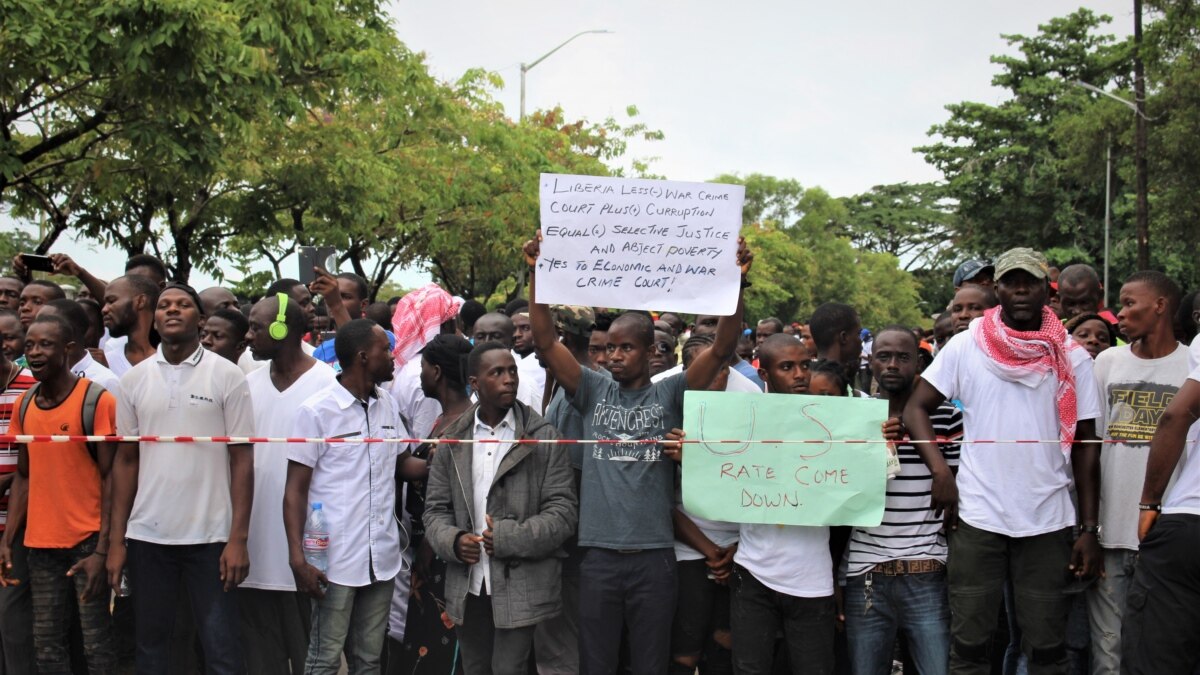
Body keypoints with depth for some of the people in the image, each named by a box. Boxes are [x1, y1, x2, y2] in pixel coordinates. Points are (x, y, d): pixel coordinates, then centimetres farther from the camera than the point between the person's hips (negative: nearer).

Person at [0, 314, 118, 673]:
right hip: (40, 543, 5)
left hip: (87, 540, -5)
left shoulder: (98, 401, -10)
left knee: (96, 644, 1)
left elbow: (110, 478, -10)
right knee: (47, 642, 11)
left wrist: (102, 549, -15)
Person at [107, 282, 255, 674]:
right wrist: (116, 539, 5)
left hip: (210, 536, -3)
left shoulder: (227, 376, -2)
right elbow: (126, 460, 10)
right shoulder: (134, 380, 7)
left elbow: (242, 459, -3)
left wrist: (238, 538, -9)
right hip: (147, 536, 3)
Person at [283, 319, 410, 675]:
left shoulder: (388, 407, 8)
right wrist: (297, 558, -15)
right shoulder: (316, 412, -8)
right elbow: (295, 490, -7)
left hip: (383, 558, 5)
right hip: (336, 560, -5)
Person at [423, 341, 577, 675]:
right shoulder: (453, 440, 7)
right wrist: (453, 541, -11)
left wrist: (508, 538, -17)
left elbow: (564, 509, -7)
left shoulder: (543, 437, -3)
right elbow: (435, 508, 9)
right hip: (467, 587, 4)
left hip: (520, 587, -3)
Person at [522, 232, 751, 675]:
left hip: (654, 555, -1)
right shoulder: (593, 391, 6)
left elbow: (722, 348, -7)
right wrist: (536, 273, -12)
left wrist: (735, 280, -18)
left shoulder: (670, 395, 3)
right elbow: (545, 341, -3)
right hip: (598, 555, 1)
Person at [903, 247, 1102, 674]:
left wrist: (1090, 530, 1)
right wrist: (940, 471, -12)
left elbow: (1085, 446, 5)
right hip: (976, 518, -1)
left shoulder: (1071, 359, 4)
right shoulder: (965, 347, 1)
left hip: (1049, 522, 1)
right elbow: (916, 409, 3)